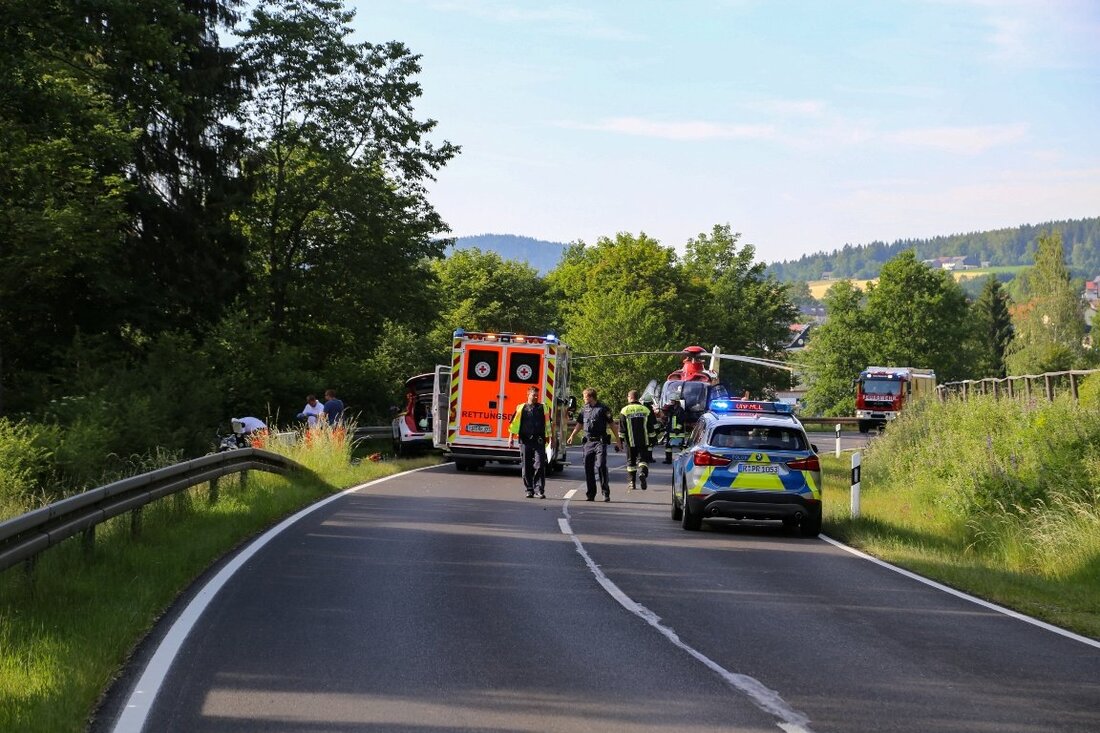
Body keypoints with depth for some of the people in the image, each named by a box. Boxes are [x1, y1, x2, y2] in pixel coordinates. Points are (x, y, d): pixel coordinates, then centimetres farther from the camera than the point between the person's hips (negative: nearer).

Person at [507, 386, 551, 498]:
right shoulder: (522, 408, 8)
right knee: (527, 467, 3)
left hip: (539, 441, 0)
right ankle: (529, 490, 12)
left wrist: (548, 438, 11)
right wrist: (511, 437, -1)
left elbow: (547, 424, 14)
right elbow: (515, 423, 6)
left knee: (539, 465, -10)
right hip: (525, 441, 0)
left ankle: (539, 490, -10)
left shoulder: (543, 408, 11)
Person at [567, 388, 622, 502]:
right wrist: (572, 436, 5)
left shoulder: (603, 409, -3)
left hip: (600, 442, -5)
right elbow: (579, 424, 20)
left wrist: (618, 440, -1)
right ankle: (591, 494, 10)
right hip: (588, 442, 5)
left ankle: (606, 493, -9)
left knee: (601, 466, -14)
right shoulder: (584, 409, 12)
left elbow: (612, 425, 0)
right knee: (588, 467, 4)